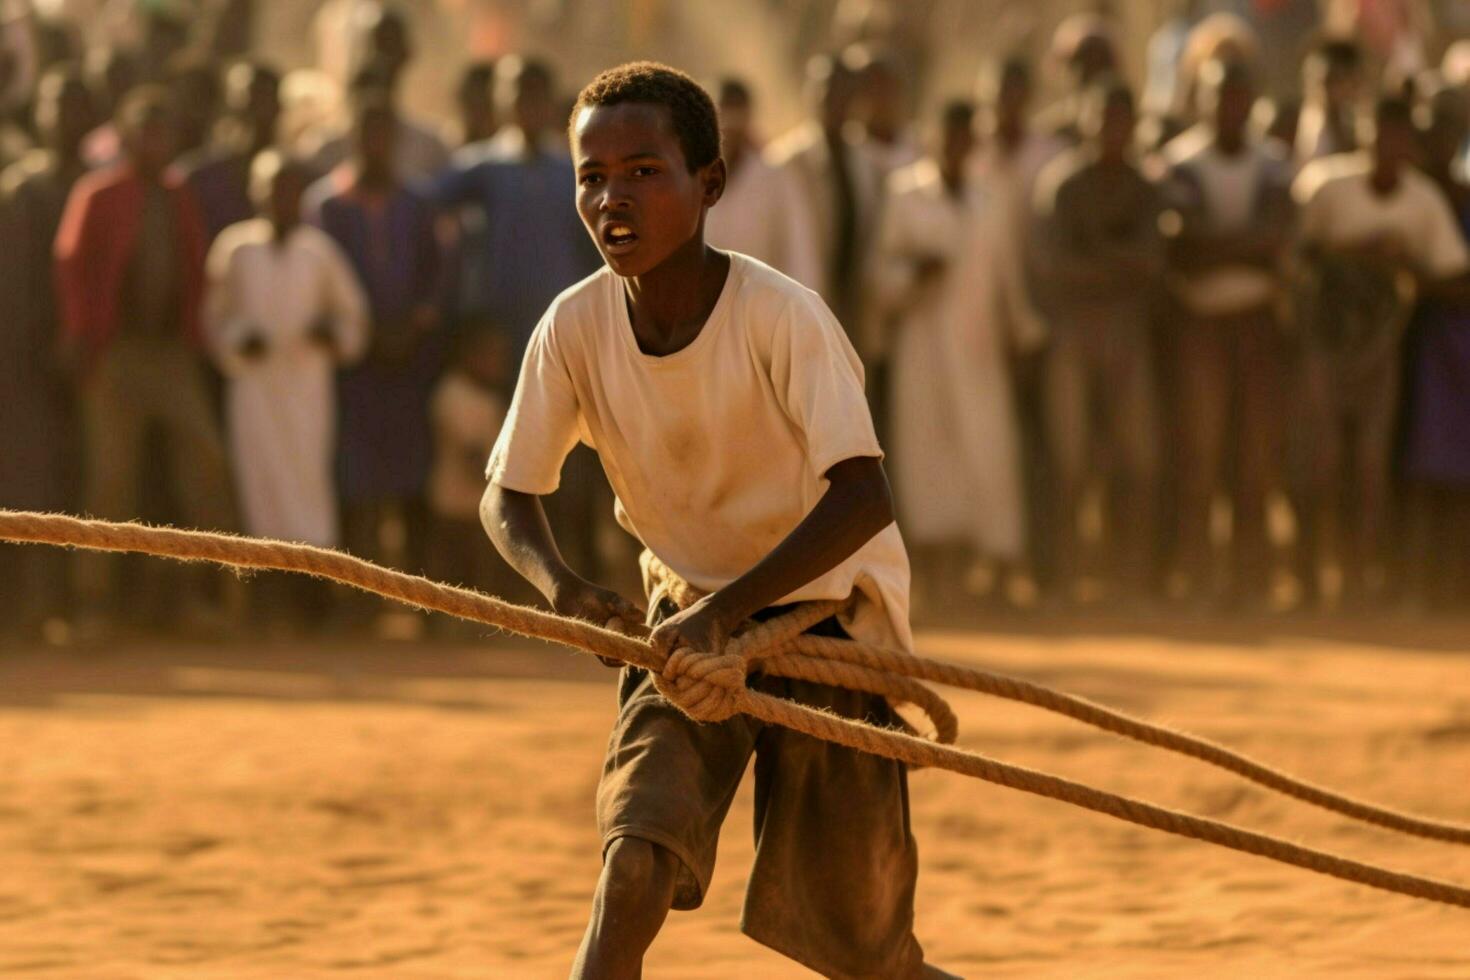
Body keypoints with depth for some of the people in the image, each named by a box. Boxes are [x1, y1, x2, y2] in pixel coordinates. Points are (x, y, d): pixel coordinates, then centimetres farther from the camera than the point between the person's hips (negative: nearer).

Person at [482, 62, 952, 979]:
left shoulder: (782, 316, -25)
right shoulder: (575, 327, -12)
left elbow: (864, 498, -33)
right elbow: (509, 496, -2)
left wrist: (726, 611, -40)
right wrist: (561, 584, -24)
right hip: (689, 613, 3)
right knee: (634, 865, -22)